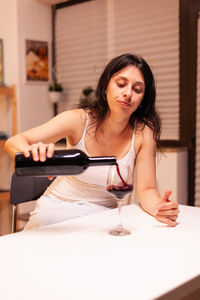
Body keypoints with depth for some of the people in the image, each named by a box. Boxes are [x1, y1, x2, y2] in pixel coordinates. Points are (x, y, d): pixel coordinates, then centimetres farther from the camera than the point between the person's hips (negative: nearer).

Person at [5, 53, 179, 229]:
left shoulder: (143, 133, -10)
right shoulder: (79, 120, -13)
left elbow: (146, 189, -8)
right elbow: (13, 142, -17)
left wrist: (158, 208, -32)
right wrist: (31, 151, -42)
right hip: (57, 207, 0)